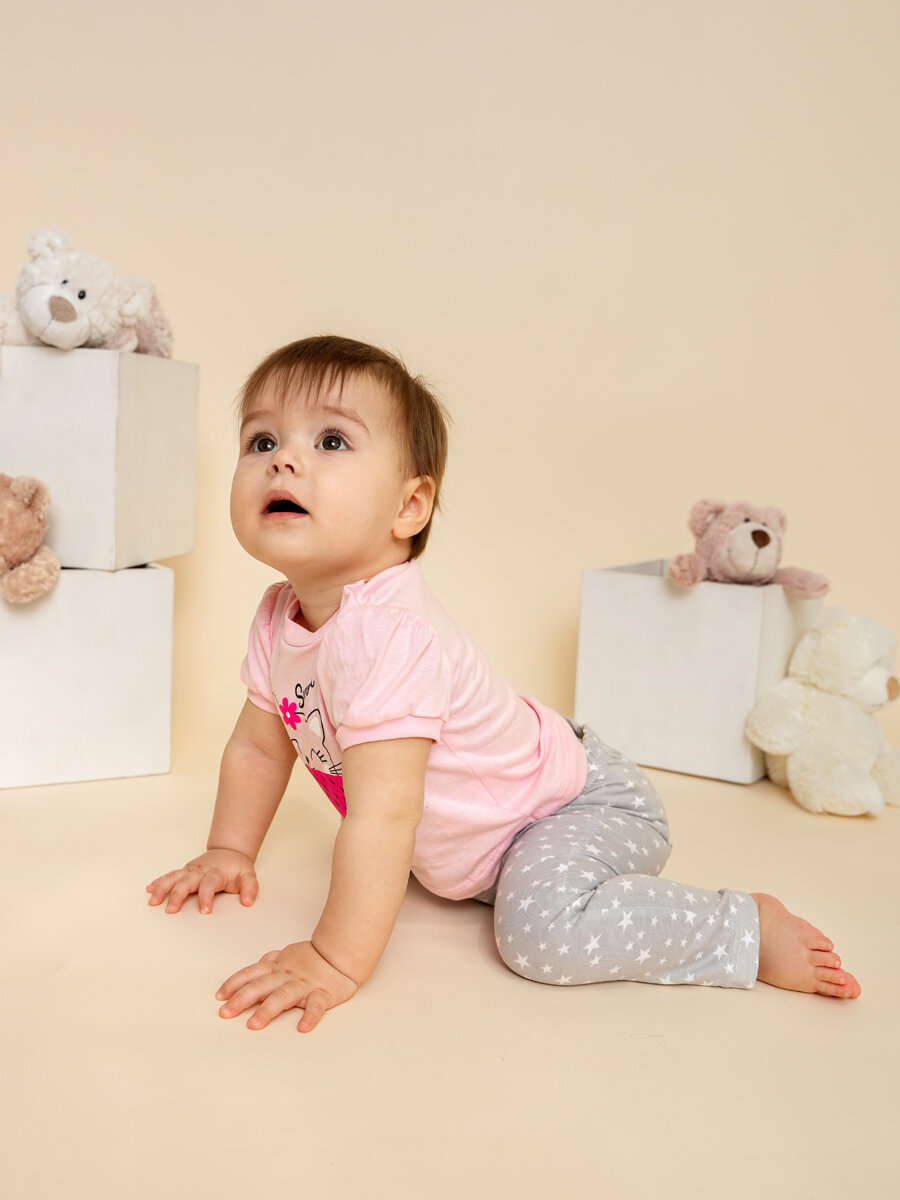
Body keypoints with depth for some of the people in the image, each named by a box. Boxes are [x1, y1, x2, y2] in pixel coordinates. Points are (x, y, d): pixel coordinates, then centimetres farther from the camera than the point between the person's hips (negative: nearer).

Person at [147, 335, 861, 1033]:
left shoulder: (390, 635, -36)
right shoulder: (280, 616, -7)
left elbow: (381, 816, -37)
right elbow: (258, 746, 8)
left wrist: (336, 961, -31)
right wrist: (230, 853, 12)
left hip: (580, 802, -9)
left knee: (542, 930, -32)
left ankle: (748, 929, -11)